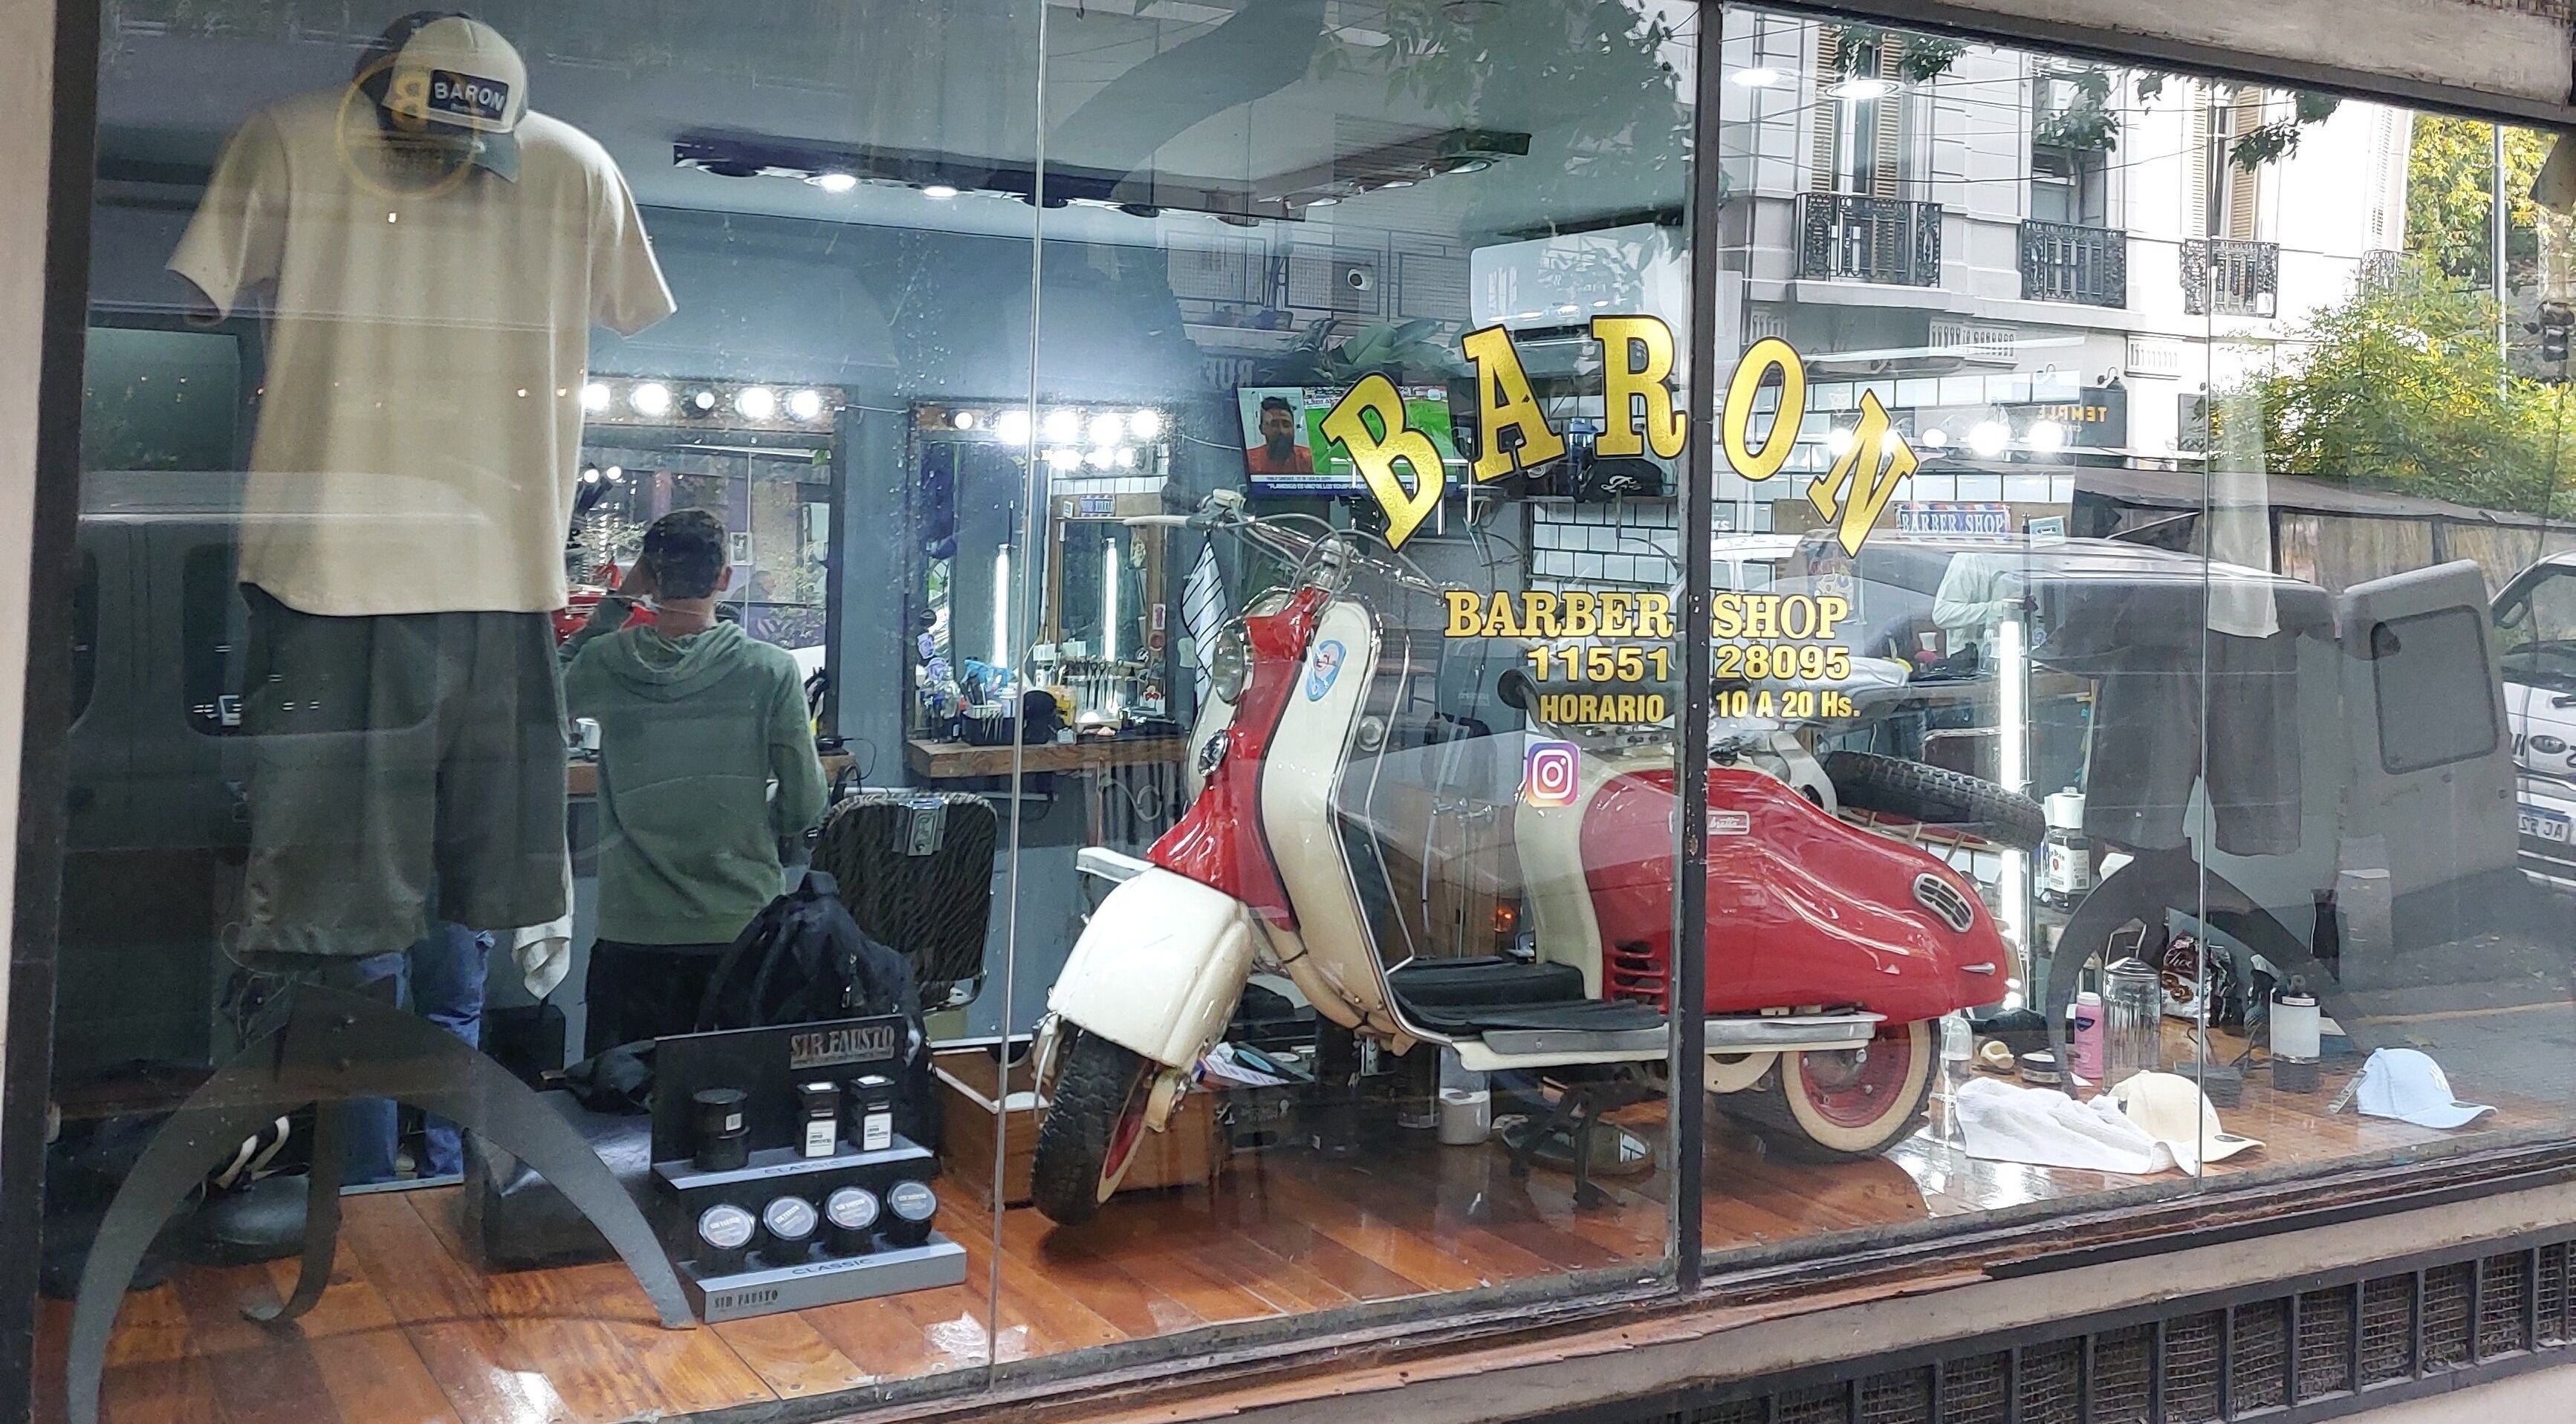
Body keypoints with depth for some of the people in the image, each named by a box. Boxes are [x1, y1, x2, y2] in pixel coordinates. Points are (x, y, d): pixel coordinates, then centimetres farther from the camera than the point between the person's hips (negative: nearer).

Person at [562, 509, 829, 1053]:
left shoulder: (607, 664, -6)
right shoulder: (771, 671, -9)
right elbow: (805, 802, -5)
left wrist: (614, 604, 12)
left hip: (634, 932, 1)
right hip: (743, 927, -1)